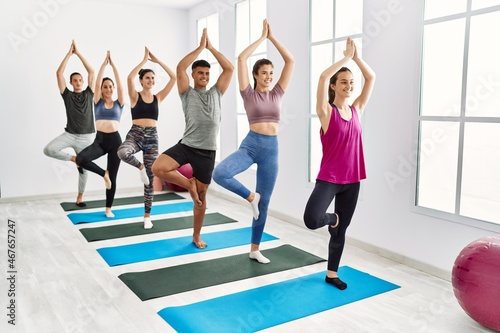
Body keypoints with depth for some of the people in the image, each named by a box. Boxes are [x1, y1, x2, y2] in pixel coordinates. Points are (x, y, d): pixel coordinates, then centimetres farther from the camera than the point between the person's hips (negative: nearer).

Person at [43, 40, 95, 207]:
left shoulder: (88, 94, 5)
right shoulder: (67, 95, 3)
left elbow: (91, 72, -2)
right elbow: (59, 73, -5)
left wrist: (78, 53, -2)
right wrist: (69, 53, -4)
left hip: (85, 137, 0)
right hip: (69, 134, 0)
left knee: (84, 169, 7)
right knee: (48, 150, -24)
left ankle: (80, 197, 24)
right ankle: (73, 158, -1)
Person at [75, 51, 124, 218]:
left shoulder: (119, 103, 6)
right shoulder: (98, 102, 6)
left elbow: (120, 84, -3)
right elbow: (97, 82, -3)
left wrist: (113, 64, -5)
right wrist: (104, 63, -6)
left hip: (115, 140, 0)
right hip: (99, 139, 0)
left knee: (113, 177, 4)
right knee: (80, 159, -28)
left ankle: (108, 209, 19)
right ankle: (104, 174, -2)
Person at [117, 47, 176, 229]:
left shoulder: (158, 97, 7)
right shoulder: (135, 96, 0)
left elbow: (173, 77, 1)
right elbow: (129, 77, -19)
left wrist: (157, 61, -1)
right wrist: (144, 60, -12)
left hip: (152, 137, 2)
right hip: (135, 134, -2)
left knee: (151, 178, 5)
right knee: (123, 152, -39)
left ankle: (147, 215, 17)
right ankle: (140, 167, -5)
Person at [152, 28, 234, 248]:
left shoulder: (216, 93, 12)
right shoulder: (187, 93, 5)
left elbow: (229, 69, 3)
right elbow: (180, 68, -10)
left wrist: (211, 48, 2)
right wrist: (200, 47, -7)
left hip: (207, 152, 1)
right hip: (186, 145, -1)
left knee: (202, 196, 8)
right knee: (158, 168, -26)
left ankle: (196, 236, 23)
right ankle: (189, 184, 1)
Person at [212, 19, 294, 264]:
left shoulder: (277, 94, 9)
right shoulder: (249, 94, 1)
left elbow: (291, 61, 6)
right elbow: (241, 59, -8)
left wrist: (272, 37, 5)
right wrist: (261, 37, 0)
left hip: (271, 149, 3)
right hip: (250, 145, -2)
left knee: (264, 203, 7)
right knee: (220, 174, -31)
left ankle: (254, 250, 22)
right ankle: (251, 197, -2)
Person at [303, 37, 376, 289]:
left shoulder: (356, 110, 7)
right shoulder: (326, 112, -8)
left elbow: (371, 78, 6)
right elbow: (323, 77, -20)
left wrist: (356, 57, -2)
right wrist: (346, 57, -13)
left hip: (352, 179, 5)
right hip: (329, 177, -5)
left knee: (341, 229, 14)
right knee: (312, 220, -26)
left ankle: (331, 274, 31)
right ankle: (331, 218, 10)